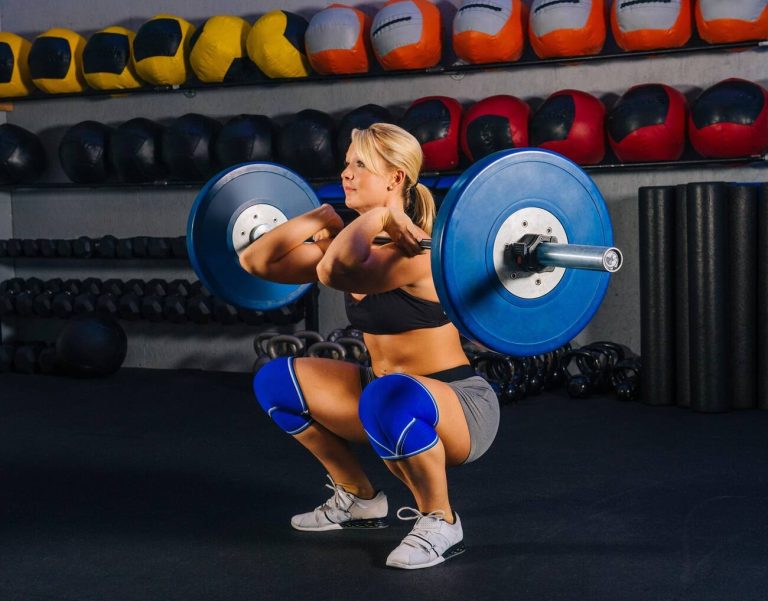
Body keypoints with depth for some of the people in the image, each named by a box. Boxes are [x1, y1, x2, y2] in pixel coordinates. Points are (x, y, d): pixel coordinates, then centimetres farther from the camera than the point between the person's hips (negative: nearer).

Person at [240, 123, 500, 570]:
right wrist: (322, 217, -4)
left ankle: (440, 523, -15)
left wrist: (376, 215, -28)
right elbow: (256, 262, 2)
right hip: (391, 394, 8)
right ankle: (359, 499, 17)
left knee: (388, 396, -41)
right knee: (275, 381, 3)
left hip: (460, 407, -8)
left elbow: (335, 272, -43)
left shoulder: (418, 250, -23)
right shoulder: (356, 246, 2)